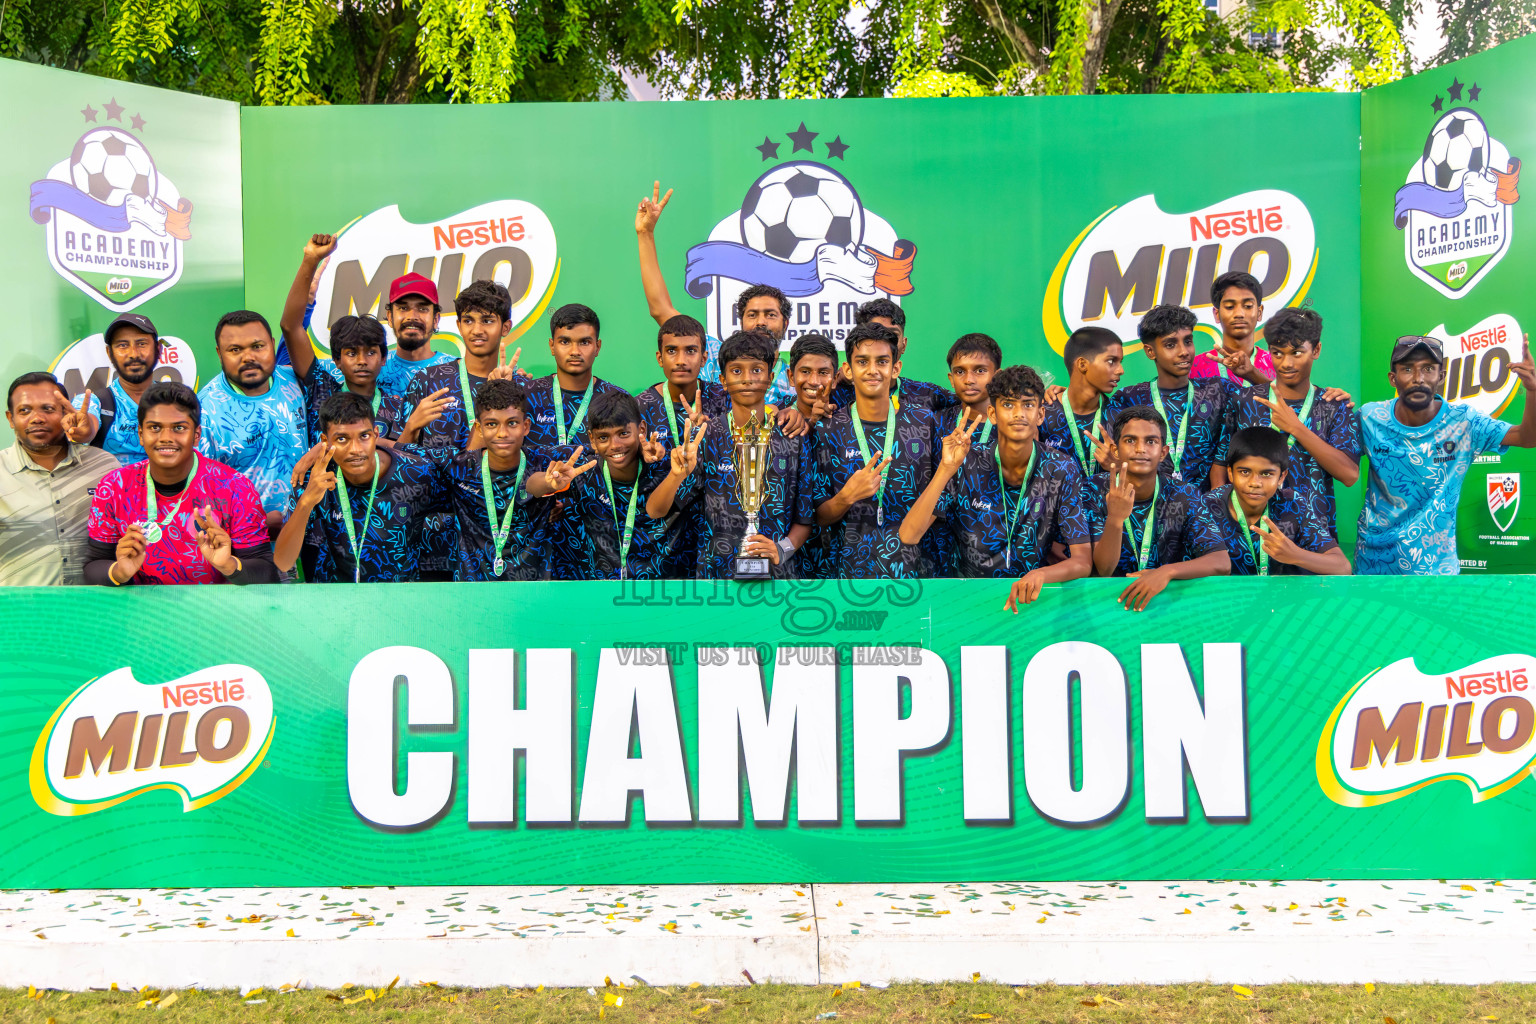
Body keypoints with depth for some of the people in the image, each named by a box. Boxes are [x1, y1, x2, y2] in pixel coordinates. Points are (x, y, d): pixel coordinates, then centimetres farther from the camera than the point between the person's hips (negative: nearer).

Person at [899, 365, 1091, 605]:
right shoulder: (967, 464, -6)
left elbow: (1083, 561, -8)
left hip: (1032, 595, 1)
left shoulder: (1061, 471, -4)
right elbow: (909, 536, -15)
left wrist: (1041, 575, -29)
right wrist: (946, 468, -25)